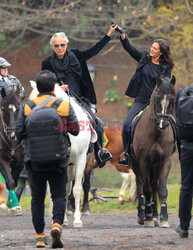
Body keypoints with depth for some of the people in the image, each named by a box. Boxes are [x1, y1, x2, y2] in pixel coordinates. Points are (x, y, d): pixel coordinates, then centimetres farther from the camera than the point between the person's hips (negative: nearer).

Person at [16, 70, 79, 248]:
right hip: (58, 160, -1)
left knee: (37, 199, 9)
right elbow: (76, 131, 2)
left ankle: (40, 236, 8)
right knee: (59, 196, 8)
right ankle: (57, 224, -16)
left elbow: (19, 133, -1)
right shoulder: (65, 106, -3)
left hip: (34, 160, 1)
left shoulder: (27, 107, -3)